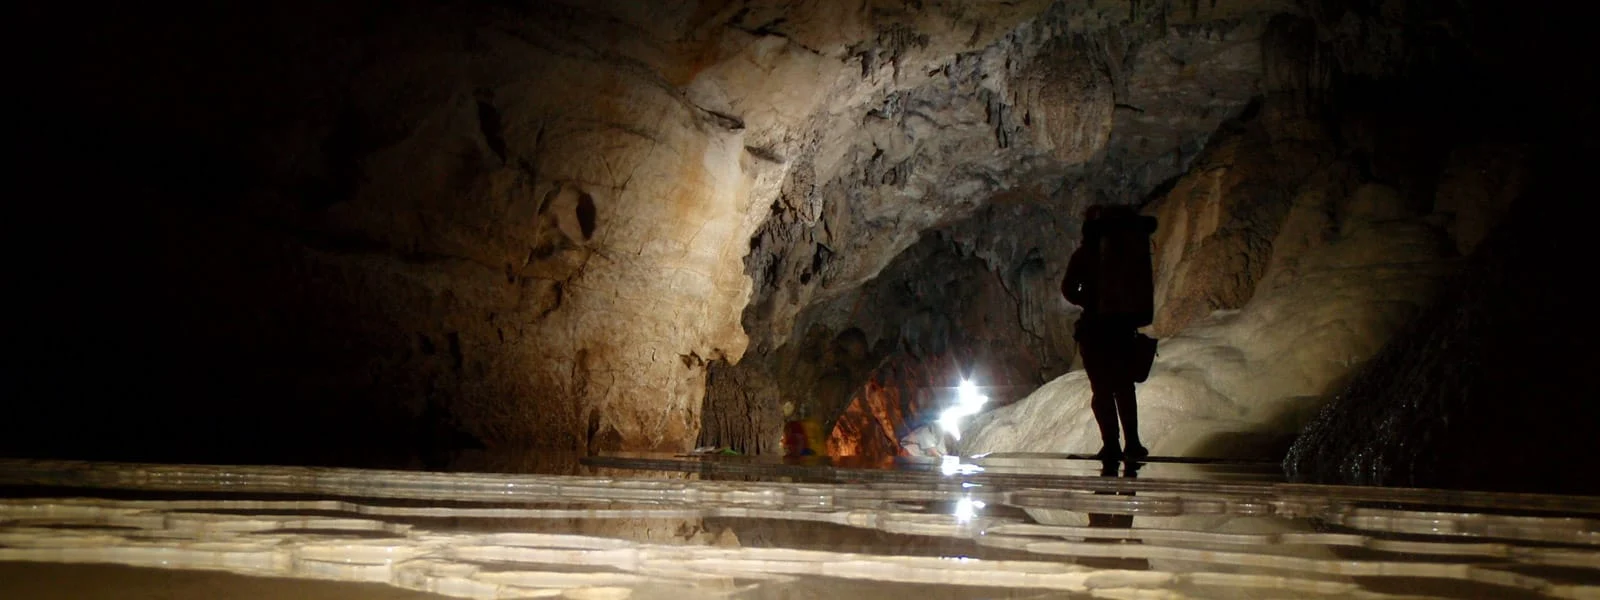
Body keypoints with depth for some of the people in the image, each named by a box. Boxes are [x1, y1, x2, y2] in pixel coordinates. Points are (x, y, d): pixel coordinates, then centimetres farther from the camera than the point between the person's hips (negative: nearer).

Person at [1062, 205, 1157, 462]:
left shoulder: (1085, 254, -2)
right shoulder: (1134, 249, 8)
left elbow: (1068, 289, -4)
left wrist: (1088, 302, 9)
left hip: (1096, 327, -3)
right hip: (1126, 326, 3)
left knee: (1102, 389, 0)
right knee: (1124, 387, 13)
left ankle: (1111, 445, -8)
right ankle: (1132, 443, 9)